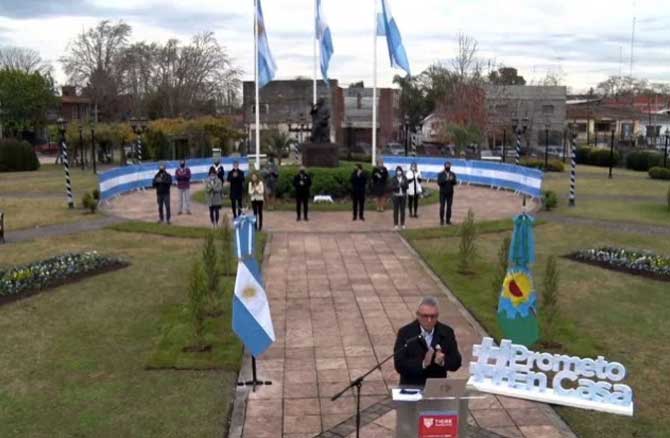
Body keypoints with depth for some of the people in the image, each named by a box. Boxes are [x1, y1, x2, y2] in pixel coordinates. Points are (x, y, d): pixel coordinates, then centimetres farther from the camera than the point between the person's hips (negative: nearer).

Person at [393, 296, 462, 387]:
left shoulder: (447, 332, 3)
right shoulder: (405, 333, -4)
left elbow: (456, 363, 3)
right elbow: (399, 365, -11)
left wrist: (442, 361, -17)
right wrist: (423, 363, -24)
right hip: (411, 386, -2)